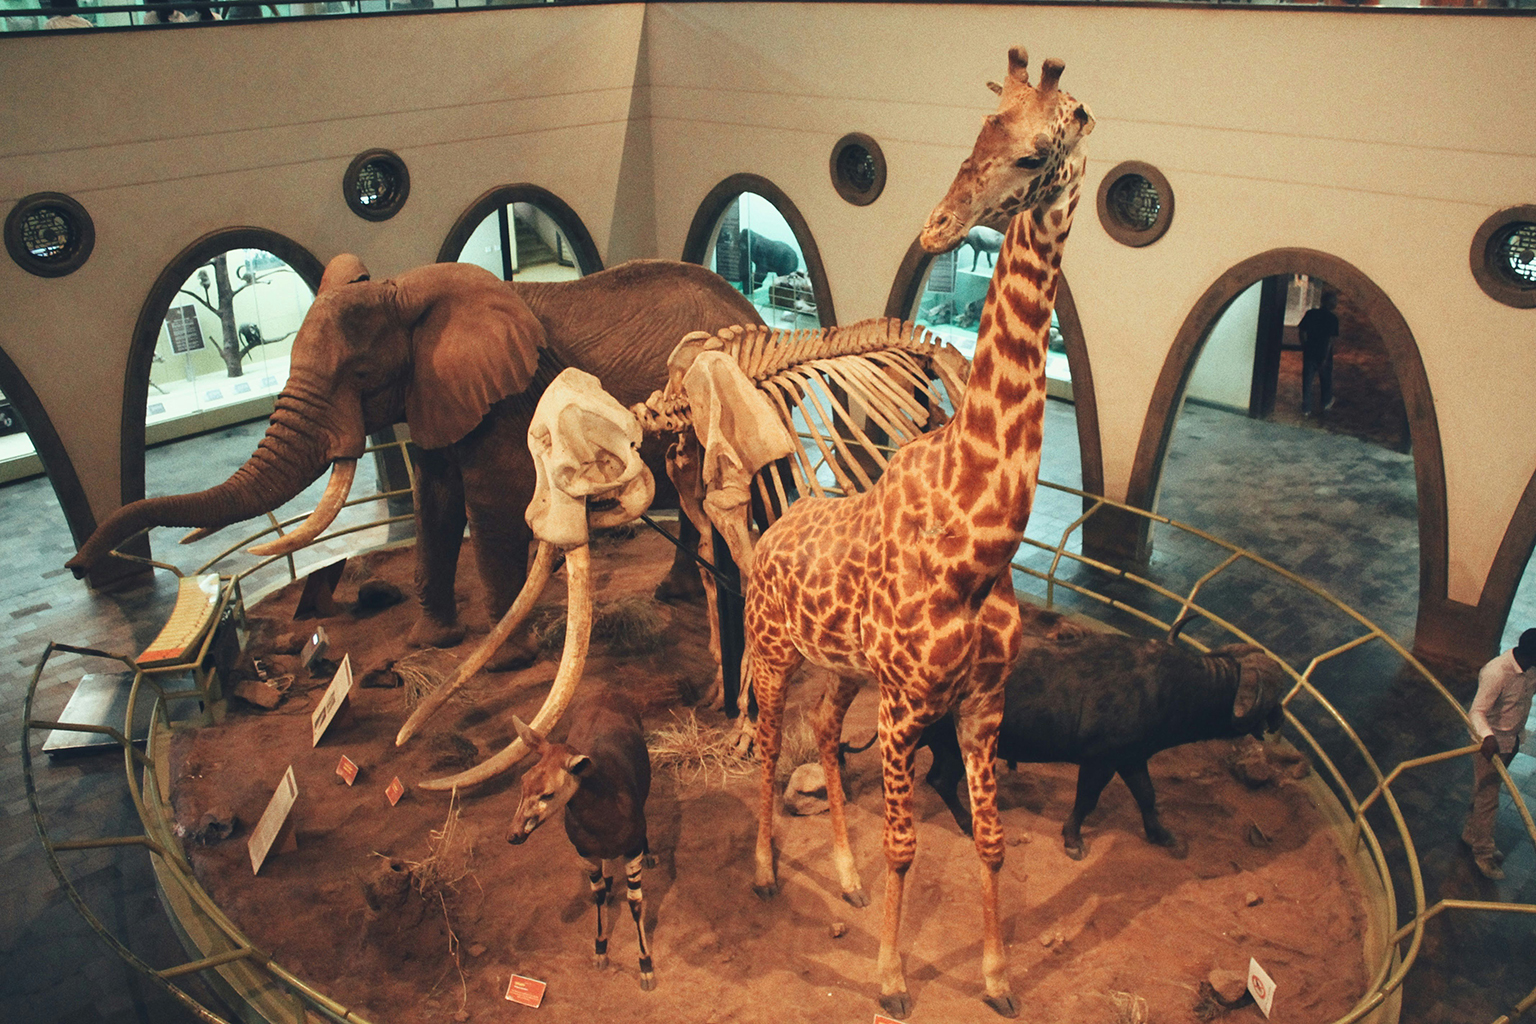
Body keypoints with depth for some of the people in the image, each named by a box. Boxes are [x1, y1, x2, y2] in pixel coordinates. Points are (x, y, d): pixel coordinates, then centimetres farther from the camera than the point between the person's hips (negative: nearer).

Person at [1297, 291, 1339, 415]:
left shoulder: (1310, 313, -3)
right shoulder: (1333, 318, -11)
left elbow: (1301, 331, -1)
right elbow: (1330, 339, -14)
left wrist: (1304, 347, 11)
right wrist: (1326, 357, -13)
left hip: (1309, 352, 2)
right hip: (1324, 354, -2)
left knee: (1307, 381, 8)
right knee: (1325, 380, 19)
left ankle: (1306, 409, 8)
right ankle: (1326, 404, 36)